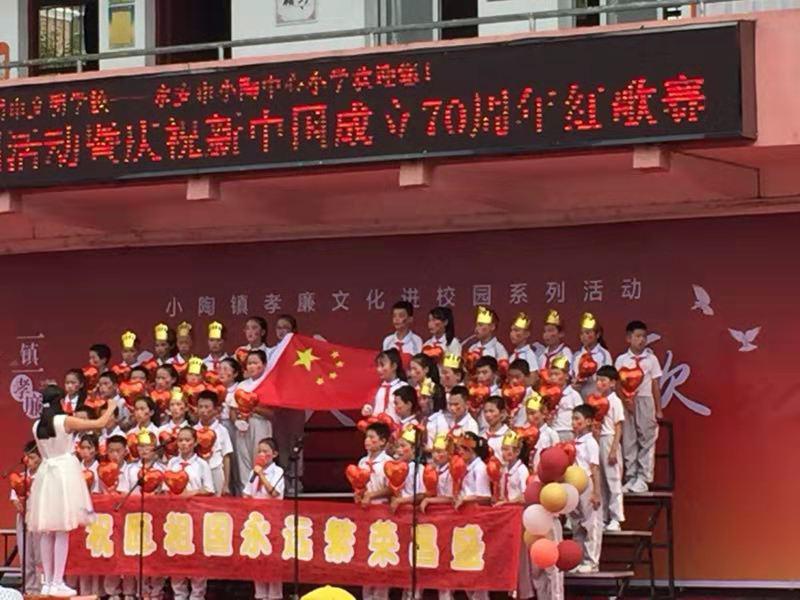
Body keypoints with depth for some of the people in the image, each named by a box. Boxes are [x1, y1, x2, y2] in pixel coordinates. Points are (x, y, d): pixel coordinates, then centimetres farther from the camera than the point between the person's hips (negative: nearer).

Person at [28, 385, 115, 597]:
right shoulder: (64, 421, -9)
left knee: (47, 532, 9)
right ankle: (57, 583, -6)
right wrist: (110, 408, 12)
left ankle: (48, 582, 11)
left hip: (46, 474, 6)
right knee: (62, 532, -4)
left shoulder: (37, 426, 7)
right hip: (65, 473, -6)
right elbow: (100, 423, -6)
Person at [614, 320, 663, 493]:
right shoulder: (621, 360, 5)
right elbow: (618, 385, 1)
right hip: (627, 404, 1)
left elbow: (656, 386, 4)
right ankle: (631, 478, 9)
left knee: (647, 441, -2)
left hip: (646, 402, -1)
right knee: (628, 441, 3)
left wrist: (658, 410, 2)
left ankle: (643, 479, 1)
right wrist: (625, 401, -14)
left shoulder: (651, 359, 4)